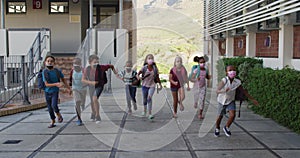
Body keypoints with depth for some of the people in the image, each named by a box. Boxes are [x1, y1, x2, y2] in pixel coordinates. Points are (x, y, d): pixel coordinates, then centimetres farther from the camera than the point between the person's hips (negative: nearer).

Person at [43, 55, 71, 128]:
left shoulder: (57, 71, -7)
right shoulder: (45, 72, -9)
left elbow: (63, 79, 9)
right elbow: (46, 84, -13)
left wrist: (68, 88, 15)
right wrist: (56, 84, -27)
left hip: (55, 91, -1)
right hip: (47, 92, 1)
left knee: (54, 105, -21)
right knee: (50, 108, 10)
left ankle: (59, 115, 10)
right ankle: (52, 122, 30)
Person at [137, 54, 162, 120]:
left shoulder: (155, 68, -5)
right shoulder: (144, 68, -8)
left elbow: (157, 77, 5)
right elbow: (138, 73, -15)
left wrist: (160, 85, 8)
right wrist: (138, 77, -38)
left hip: (152, 85, -1)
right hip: (145, 85, 1)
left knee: (149, 98, -21)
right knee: (144, 99, 15)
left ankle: (150, 114, -16)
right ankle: (144, 111, 42)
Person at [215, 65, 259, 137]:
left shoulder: (237, 82, -17)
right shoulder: (224, 81, -27)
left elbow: (244, 91, -3)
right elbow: (217, 91, -33)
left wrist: (252, 99, 2)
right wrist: (224, 91, -54)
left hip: (231, 101, 2)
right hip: (222, 101, -2)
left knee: (232, 115, -16)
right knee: (220, 116, 9)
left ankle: (226, 128, 13)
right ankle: (217, 128, 40)